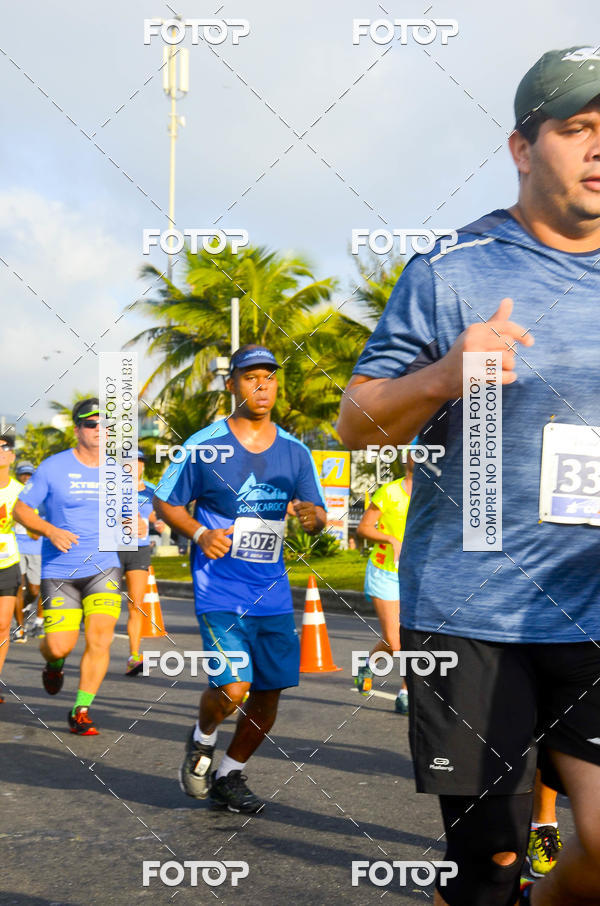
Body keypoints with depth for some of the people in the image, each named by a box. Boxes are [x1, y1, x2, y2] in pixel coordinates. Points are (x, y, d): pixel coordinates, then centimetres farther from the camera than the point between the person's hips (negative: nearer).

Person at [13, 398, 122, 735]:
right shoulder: (53, 467, -4)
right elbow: (21, 509, 0)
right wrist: (50, 530, -17)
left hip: (103, 567, 2)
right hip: (59, 571, -2)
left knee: (100, 638, -14)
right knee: (59, 647, -6)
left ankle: (81, 711, 1)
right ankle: (54, 664, 34)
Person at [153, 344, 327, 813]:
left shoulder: (295, 451, 8)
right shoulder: (203, 446, -3)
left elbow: (318, 519, 11)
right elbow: (166, 503, 5)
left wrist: (312, 516, -13)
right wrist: (200, 533, -13)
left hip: (272, 591, 4)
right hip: (219, 587, -4)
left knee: (270, 691, 3)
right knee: (232, 688, -16)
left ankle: (230, 775, 25)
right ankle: (202, 741, 19)